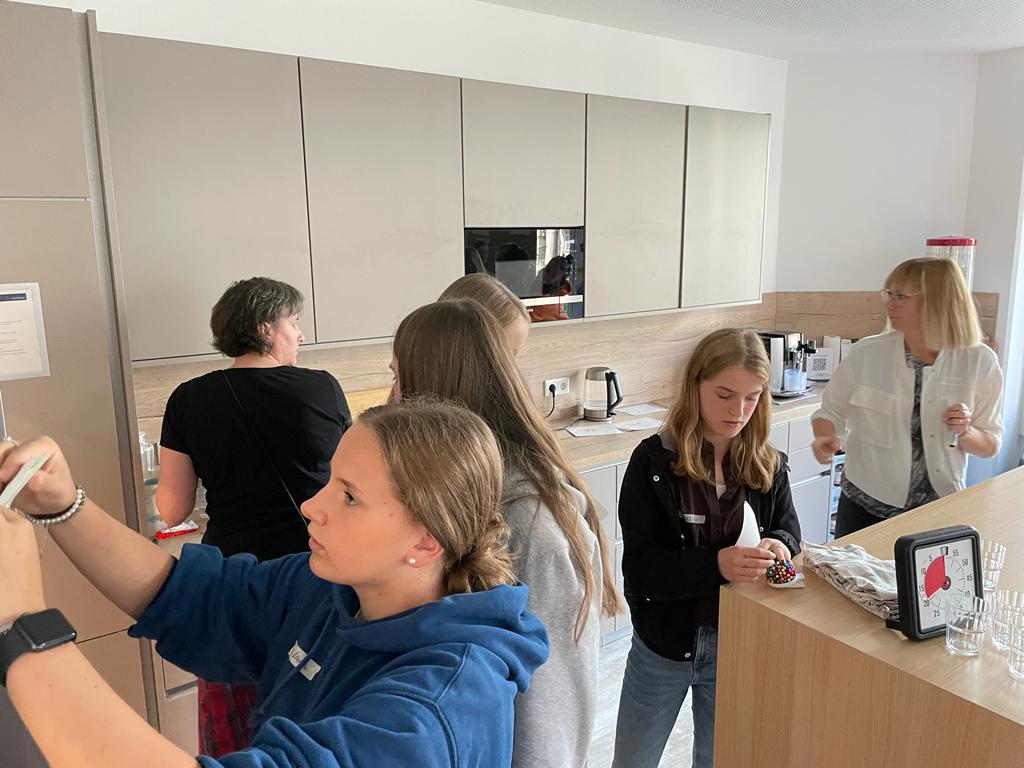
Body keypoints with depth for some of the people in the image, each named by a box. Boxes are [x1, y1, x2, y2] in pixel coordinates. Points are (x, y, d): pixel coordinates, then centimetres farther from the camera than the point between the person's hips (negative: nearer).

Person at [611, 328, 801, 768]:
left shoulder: (767, 465, -6)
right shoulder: (653, 462, -17)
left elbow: (789, 530, 4)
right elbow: (639, 568, -21)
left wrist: (778, 546, -20)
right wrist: (716, 565, -36)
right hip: (663, 643, -2)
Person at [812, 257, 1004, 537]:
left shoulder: (979, 362, -7)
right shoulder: (867, 352, -8)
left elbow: (989, 446, 2)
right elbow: (830, 411, 2)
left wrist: (964, 432, -18)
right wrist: (826, 439, -18)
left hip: (938, 510, 0)